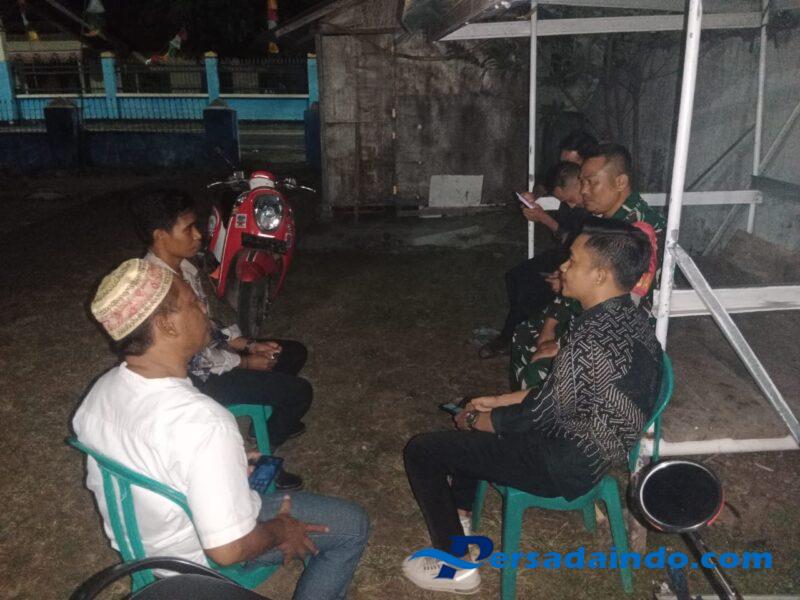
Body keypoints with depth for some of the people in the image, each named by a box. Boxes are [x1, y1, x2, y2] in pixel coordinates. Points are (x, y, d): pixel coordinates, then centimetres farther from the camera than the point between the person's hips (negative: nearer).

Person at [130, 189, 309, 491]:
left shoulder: (184, 267, 1)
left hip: (209, 351, 9)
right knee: (299, 391, -12)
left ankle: (269, 418, 33)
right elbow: (193, 359, -24)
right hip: (197, 377, -9)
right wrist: (247, 362, -13)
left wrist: (249, 344, 1)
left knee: (294, 352, 15)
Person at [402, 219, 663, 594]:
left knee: (421, 450, -3)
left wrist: (471, 420, -5)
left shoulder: (591, 340, -32)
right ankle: (460, 516, 35)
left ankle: (456, 566, 10)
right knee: (478, 416, 27)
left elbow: (537, 416, -22)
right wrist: (498, 400, 9)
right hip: (591, 446, 10)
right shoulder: (628, 317, -1)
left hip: (566, 464, -9)